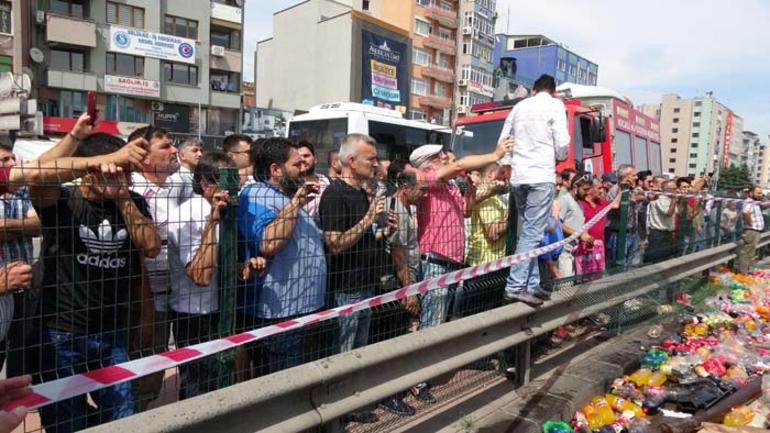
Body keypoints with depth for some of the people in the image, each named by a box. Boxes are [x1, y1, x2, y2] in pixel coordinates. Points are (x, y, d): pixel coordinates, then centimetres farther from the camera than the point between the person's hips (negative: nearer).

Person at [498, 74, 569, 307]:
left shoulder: (520, 106, 15)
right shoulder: (555, 105, 1)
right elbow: (562, 142, -6)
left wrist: (505, 166, 19)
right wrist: (560, 158, 14)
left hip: (518, 176, 6)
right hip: (541, 175, -6)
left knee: (529, 231, 12)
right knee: (533, 233, -7)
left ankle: (532, 284, 13)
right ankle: (515, 287, -13)